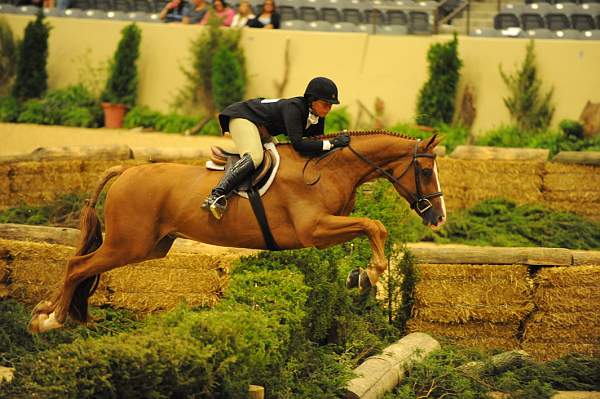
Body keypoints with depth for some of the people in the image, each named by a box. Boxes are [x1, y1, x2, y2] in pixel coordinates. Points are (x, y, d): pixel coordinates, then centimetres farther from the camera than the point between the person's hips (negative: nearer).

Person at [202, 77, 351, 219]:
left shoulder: (317, 117, -5)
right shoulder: (294, 108, -31)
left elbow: (316, 140, 9)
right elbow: (297, 144, -41)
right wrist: (330, 143, -41)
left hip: (262, 130, 10)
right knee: (254, 157, -33)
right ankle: (216, 195, -44)